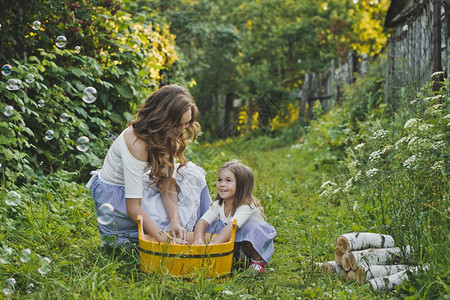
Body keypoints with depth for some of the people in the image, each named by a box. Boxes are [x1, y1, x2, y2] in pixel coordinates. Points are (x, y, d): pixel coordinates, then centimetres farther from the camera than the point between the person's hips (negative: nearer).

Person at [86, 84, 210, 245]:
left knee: (192, 175, -3)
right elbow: (132, 208, -34)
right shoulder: (137, 143, -34)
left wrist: (175, 223, -27)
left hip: (137, 187, 8)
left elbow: (168, 183, -12)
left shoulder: (167, 136, -10)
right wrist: (165, 239, -39)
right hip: (114, 197, -8)